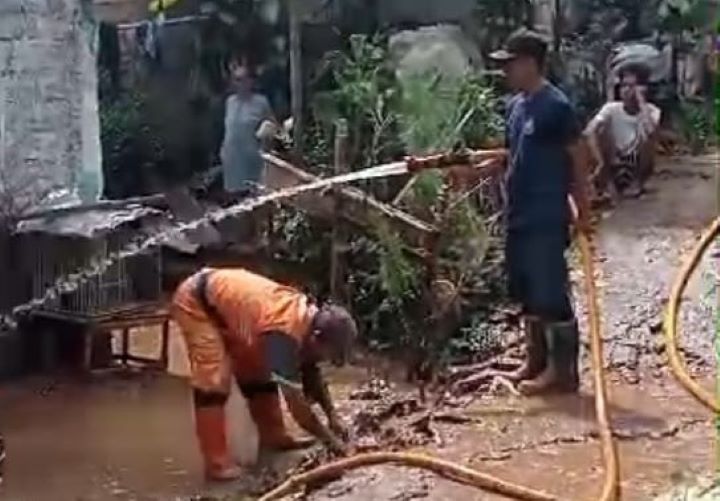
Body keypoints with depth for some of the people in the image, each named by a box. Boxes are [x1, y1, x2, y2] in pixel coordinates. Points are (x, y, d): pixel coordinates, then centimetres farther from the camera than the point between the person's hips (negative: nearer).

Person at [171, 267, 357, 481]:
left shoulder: (309, 317, -7)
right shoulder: (285, 333, -34)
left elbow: (313, 376, 10)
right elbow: (296, 405, -28)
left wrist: (333, 416, 5)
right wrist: (330, 439, -18)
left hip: (225, 299, 9)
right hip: (195, 300, -9)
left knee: (256, 370, 9)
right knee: (214, 379, -17)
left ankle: (274, 438, 19)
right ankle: (216, 461, -12)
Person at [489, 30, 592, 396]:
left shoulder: (556, 106, -14)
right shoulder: (515, 105, 11)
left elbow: (577, 160, -12)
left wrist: (583, 213, -11)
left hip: (547, 219, -9)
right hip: (519, 217, 9)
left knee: (552, 295, -4)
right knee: (528, 295, 15)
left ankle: (563, 372, 5)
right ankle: (536, 362, 27)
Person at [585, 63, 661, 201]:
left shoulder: (652, 110, -11)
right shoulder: (611, 108, -10)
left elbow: (651, 131, -35)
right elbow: (590, 131, -25)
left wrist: (641, 101, -26)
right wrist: (600, 163, -35)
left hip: (638, 166, -1)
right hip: (613, 166, 1)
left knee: (647, 134, -26)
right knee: (602, 128, -22)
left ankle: (637, 182, -7)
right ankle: (607, 183, -10)